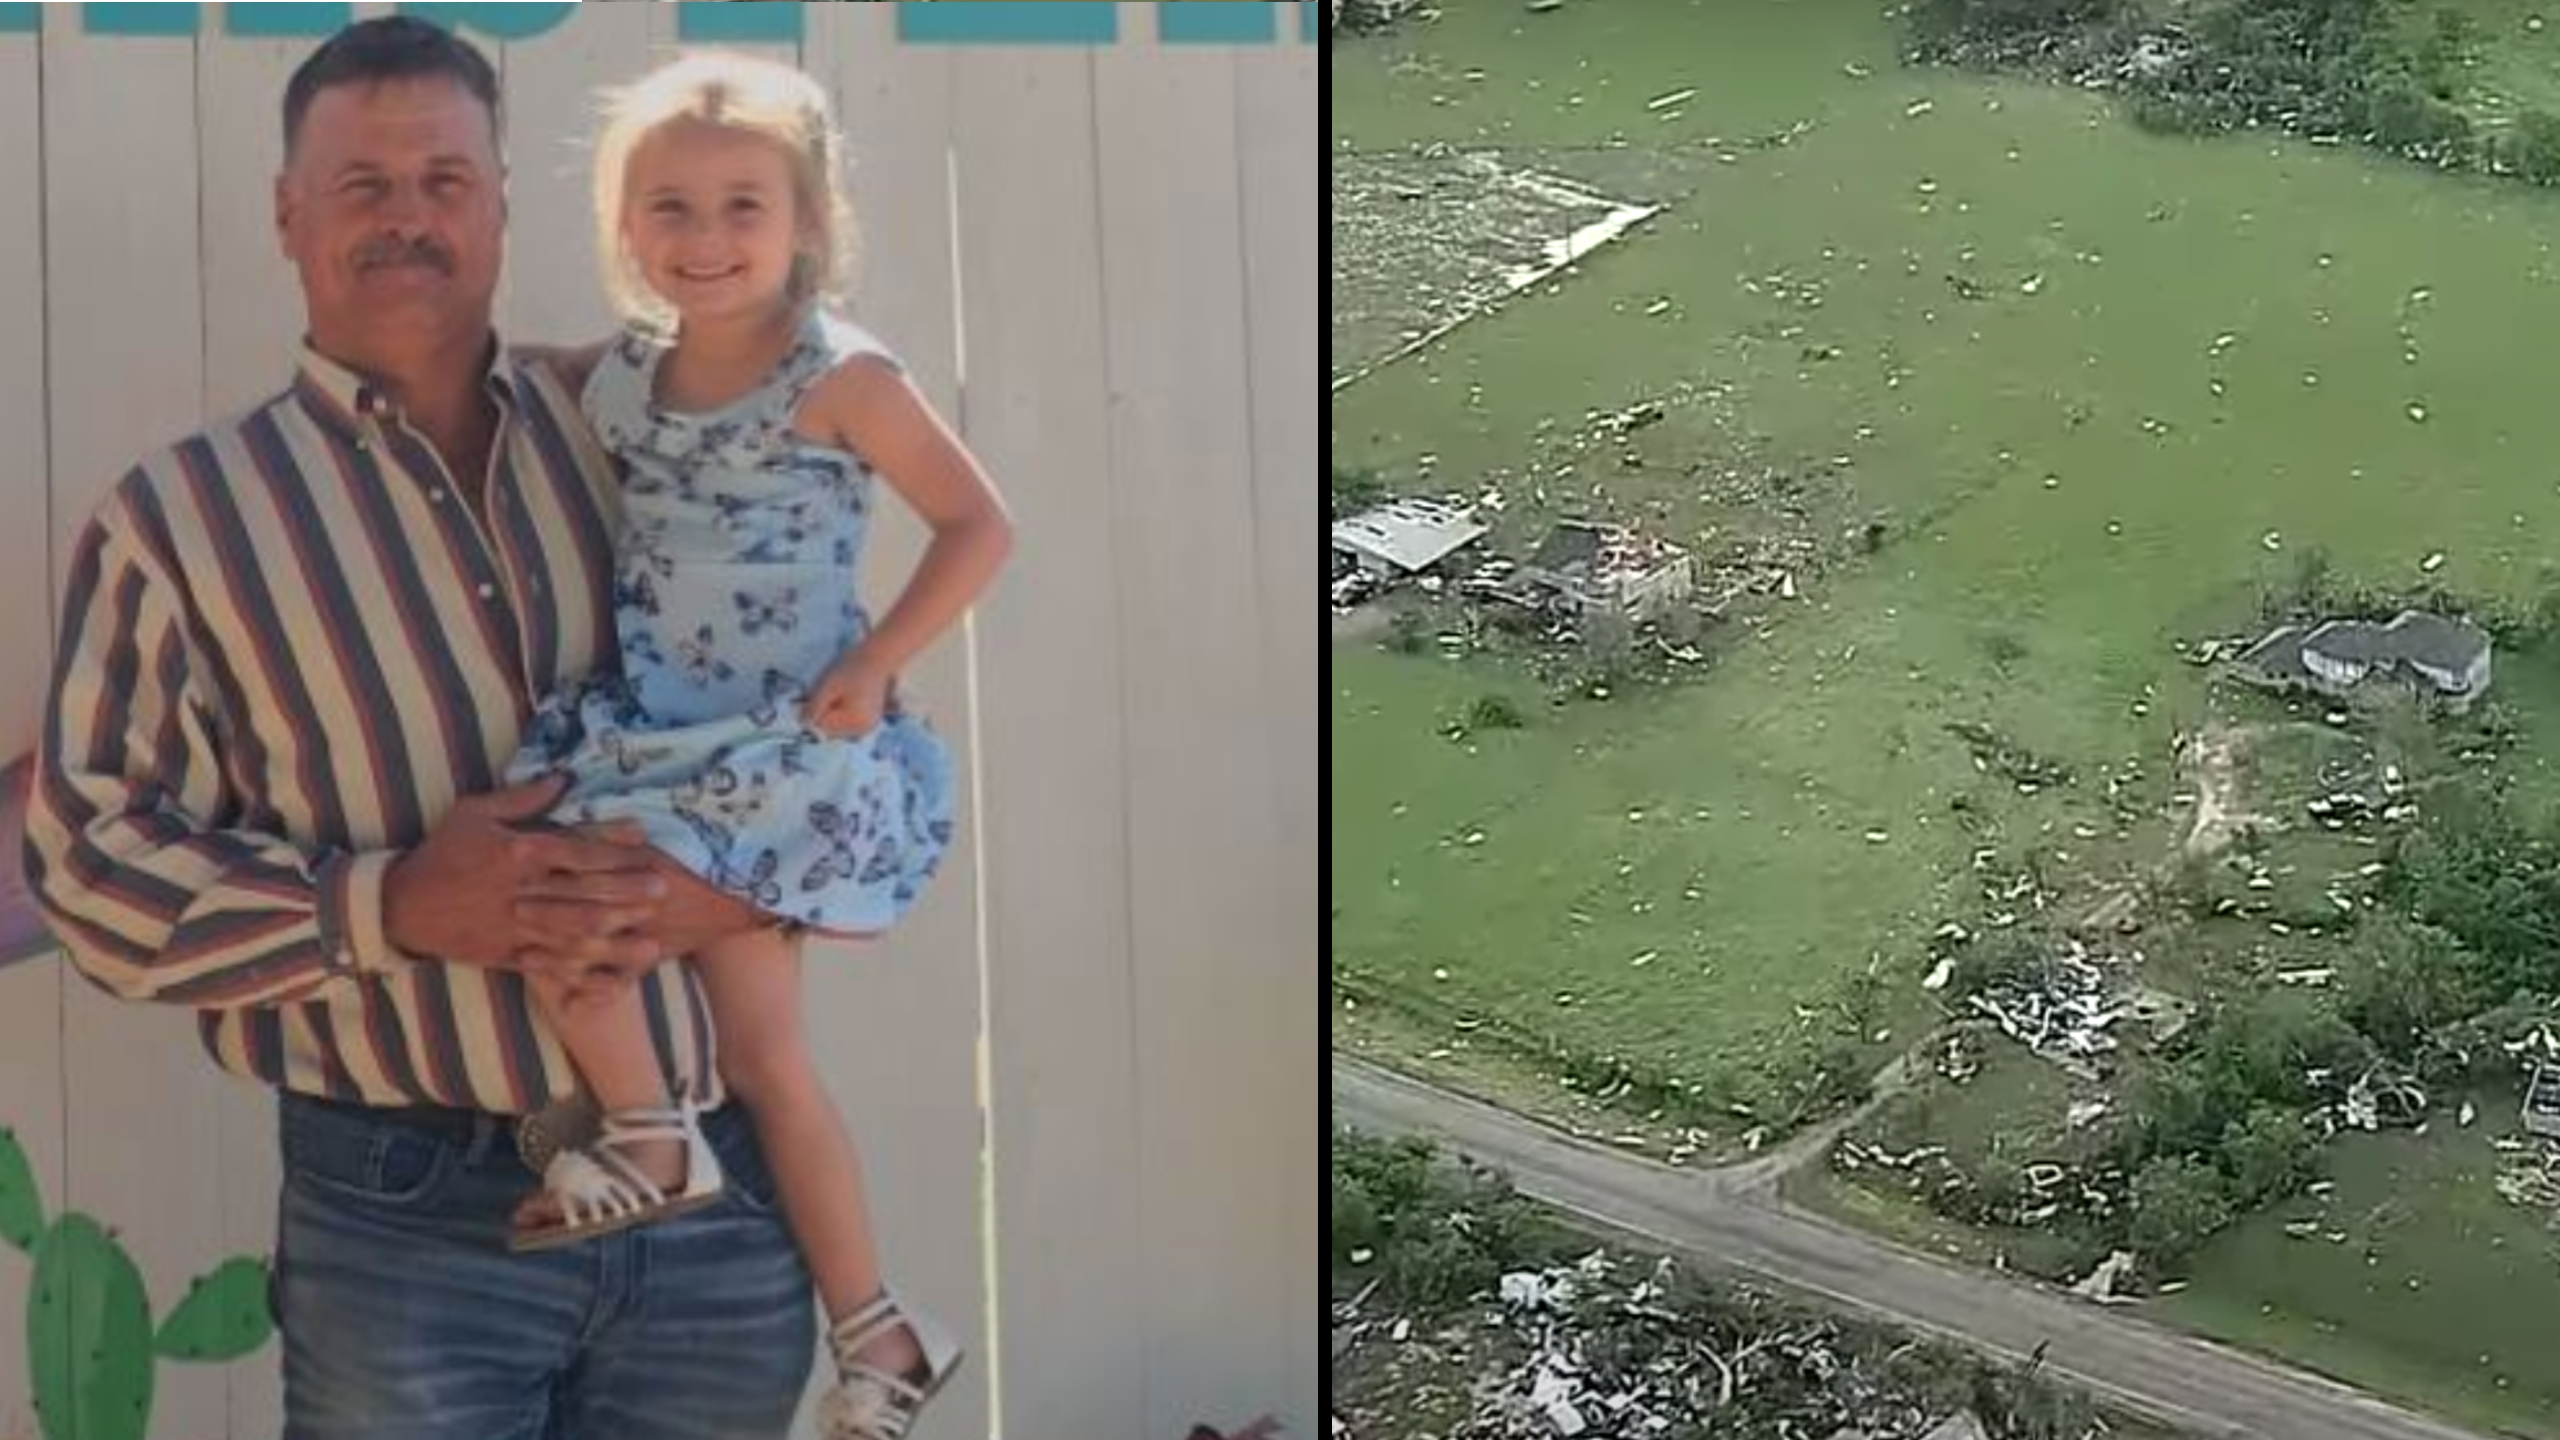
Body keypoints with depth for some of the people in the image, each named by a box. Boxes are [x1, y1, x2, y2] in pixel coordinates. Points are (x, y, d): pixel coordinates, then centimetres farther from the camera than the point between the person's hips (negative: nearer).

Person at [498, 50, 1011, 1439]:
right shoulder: (614, 374, 6)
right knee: (765, 1047, 6)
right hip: (657, 735, 6)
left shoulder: (840, 379, -11)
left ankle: (647, 1138, 7)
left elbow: (978, 526, -10)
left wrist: (871, 666, -16)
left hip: (778, 748, -6)